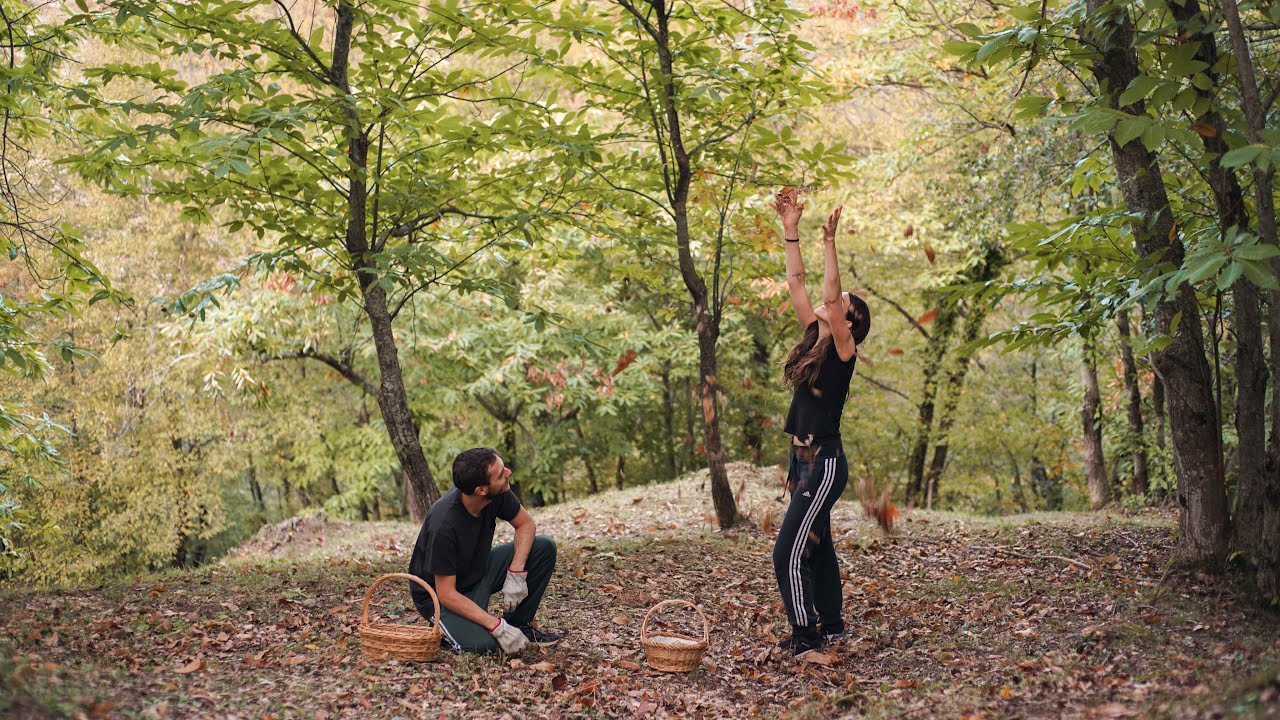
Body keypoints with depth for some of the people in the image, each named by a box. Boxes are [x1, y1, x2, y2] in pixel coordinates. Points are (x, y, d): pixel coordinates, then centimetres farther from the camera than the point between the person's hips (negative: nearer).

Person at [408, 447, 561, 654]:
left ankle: (519, 624, 5)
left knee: (544, 547, -10)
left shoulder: (497, 493, -18)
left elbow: (526, 524, 0)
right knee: (481, 644, -33)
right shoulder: (443, 525, -35)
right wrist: (498, 627, -32)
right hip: (440, 593, -7)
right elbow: (446, 594, -29)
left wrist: (516, 574, -16)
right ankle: (448, 626, 1)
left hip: (479, 570, 7)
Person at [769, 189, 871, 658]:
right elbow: (796, 284, 10)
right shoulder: (815, 339, 9)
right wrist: (790, 230, 7)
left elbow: (827, 294, -26)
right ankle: (831, 626, 28)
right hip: (804, 459, 9)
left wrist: (829, 241, -26)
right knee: (815, 544, 17)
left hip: (824, 461, -9)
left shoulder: (843, 349, -11)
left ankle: (805, 637, -3)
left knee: (789, 552, -10)